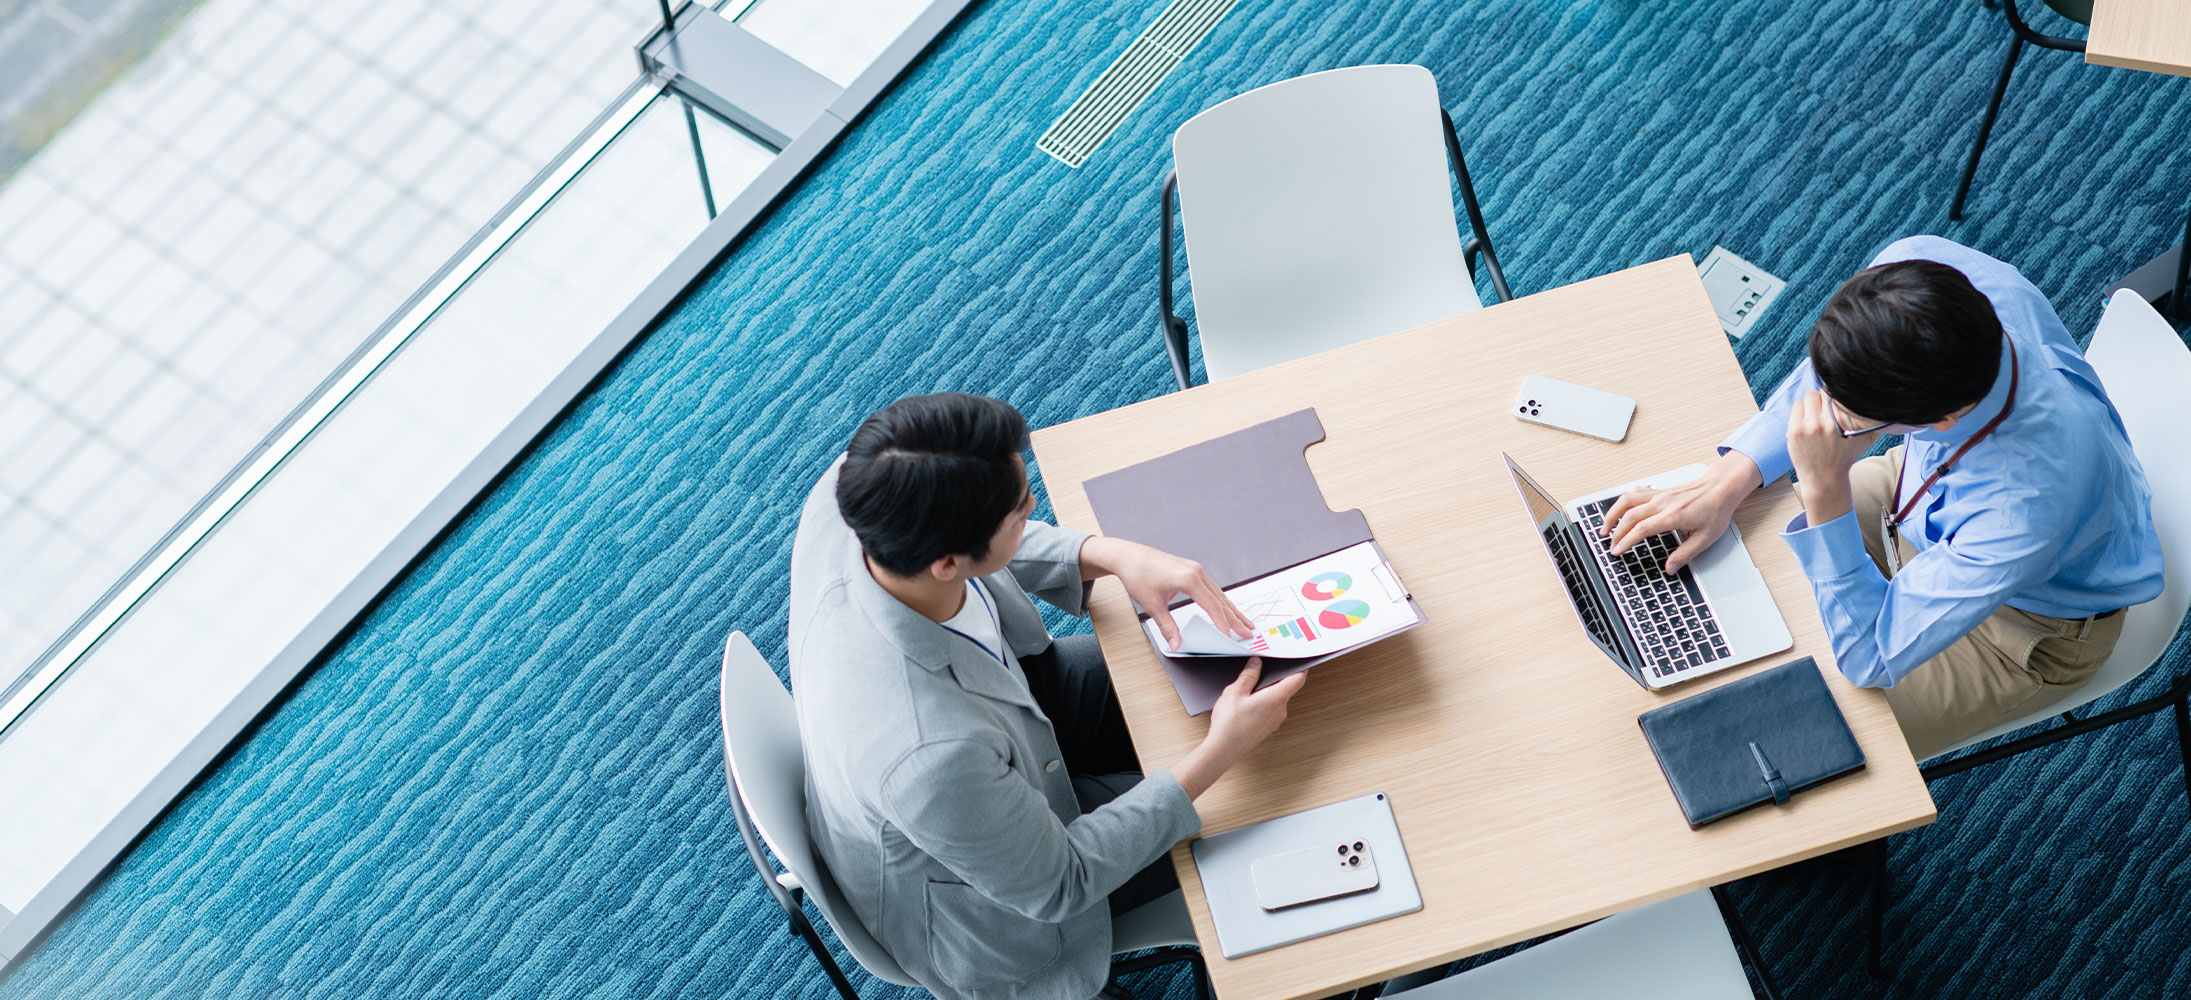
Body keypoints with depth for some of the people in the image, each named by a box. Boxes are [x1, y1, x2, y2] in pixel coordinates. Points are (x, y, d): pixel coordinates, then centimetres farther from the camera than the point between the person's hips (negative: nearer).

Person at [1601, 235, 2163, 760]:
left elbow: (1872, 656, -34)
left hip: (2028, 619, -6)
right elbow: (1830, 377, -10)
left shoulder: (2029, 505, -47)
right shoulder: (1919, 266, -34)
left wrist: (1825, 491, -45)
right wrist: (1727, 483, -21)